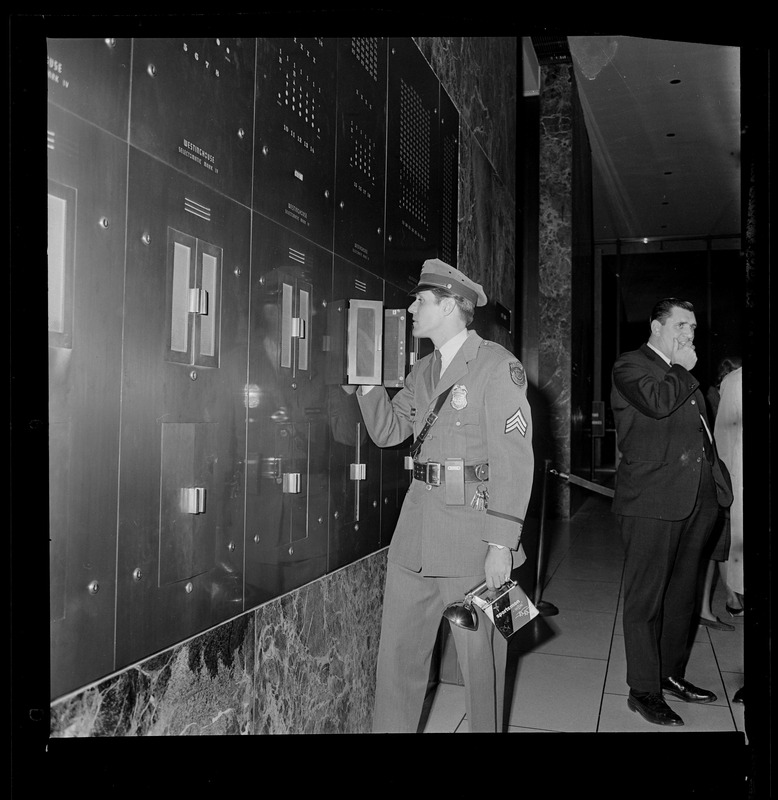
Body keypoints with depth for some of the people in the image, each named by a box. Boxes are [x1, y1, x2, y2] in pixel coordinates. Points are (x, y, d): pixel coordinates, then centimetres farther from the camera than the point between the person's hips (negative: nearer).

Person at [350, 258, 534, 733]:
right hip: (418, 528, 7)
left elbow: (514, 460, -14)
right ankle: (391, 729, 30)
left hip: (474, 531, -7)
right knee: (398, 652, 14)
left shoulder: (497, 366, -9)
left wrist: (502, 544, -18)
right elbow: (387, 431, 13)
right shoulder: (423, 372, 15)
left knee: (480, 657, 8)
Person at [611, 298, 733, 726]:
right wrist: (683, 369, -5)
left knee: (682, 594, 16)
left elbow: (701, 429, 24)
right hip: (653, 500, -8)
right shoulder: (631, 365, -3)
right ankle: (643, 690, 8)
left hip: (696, 498, 8)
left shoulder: (684, 376, 21)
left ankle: (672, 673, 30)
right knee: (645, 597, -1)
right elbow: (658, 402, -22)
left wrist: (714, 475, 11)